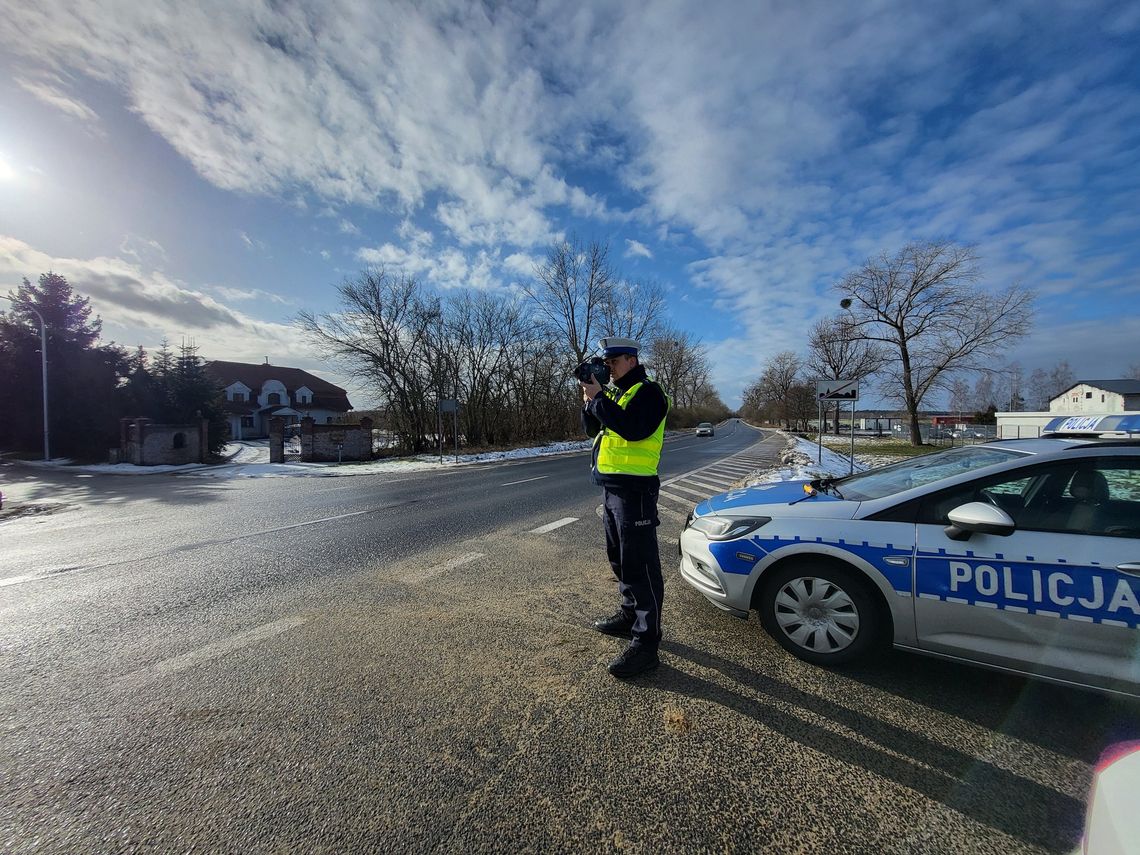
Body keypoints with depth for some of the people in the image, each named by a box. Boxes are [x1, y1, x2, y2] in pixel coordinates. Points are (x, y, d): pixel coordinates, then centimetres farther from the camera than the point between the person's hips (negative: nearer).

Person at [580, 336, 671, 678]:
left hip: (634, 488, -9)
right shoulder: (613, 392, 16)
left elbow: (633, 429, -26)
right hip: (610, 486, 9)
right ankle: (630, 614, 36)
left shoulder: (648, 391, -9)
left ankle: (645, 641, 3)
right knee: (619, 557, 19)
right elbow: (592, 430, 15)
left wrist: (598, 398, -20)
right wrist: (589, 401, -1)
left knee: (640, 564, -5)